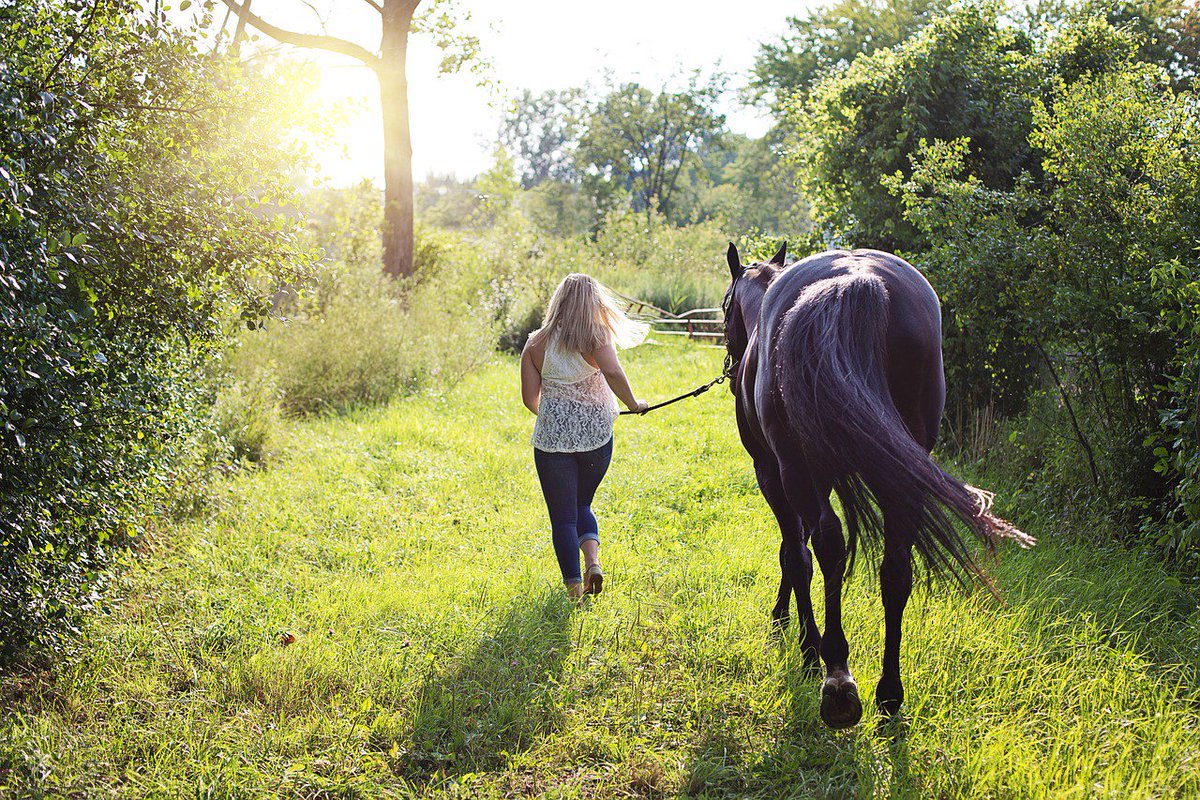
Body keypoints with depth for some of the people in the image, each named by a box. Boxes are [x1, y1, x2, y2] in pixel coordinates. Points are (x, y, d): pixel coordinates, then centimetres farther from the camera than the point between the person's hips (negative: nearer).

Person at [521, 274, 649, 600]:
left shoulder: (537, 342, 0)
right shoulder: (597, 336, -6)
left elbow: (529, 397, -1)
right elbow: (613, 372, -25)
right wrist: (633, 404, -9)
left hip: (552, 436, 0)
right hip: (596, 436, 1)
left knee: (563, 516, 8)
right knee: (582, 505, 21)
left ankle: (573, 584, 4)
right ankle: (592, 558, -2)